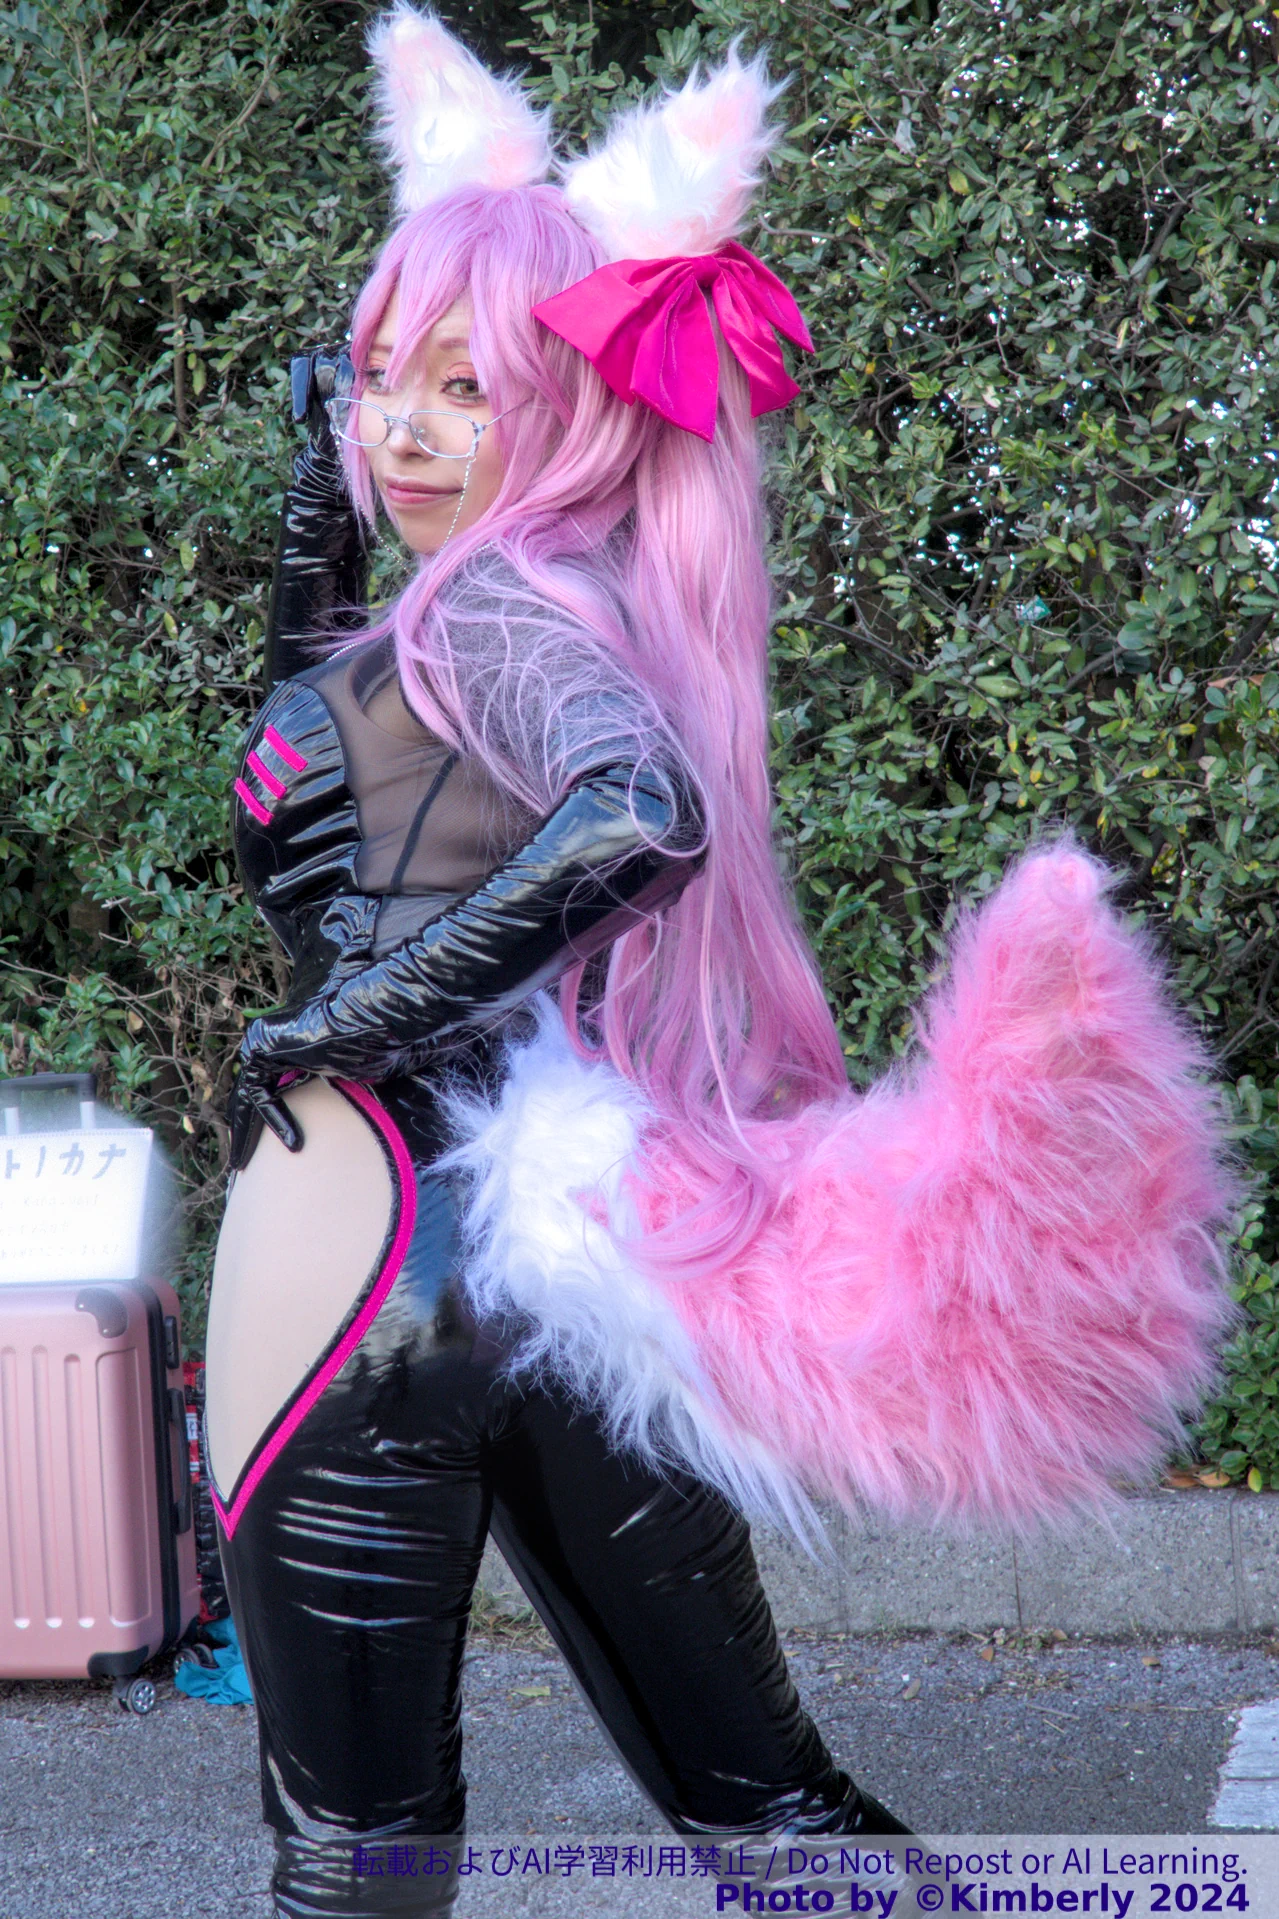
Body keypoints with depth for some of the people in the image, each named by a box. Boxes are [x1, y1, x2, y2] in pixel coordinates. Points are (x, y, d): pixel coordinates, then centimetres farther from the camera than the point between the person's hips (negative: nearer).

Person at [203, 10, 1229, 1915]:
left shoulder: (494, 604, -12)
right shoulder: (577, 602, 14)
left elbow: (642, 817, -33)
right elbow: (313, 781, 29)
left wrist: (364, 1014, -23)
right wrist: (320, 538, 18)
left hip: (390, 1234, -9)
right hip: (569, 1236, 9)